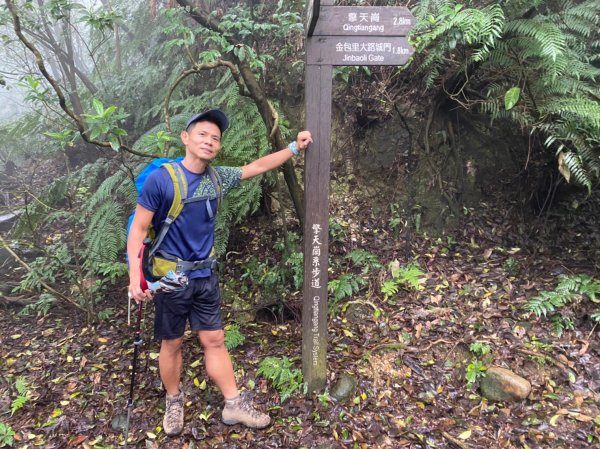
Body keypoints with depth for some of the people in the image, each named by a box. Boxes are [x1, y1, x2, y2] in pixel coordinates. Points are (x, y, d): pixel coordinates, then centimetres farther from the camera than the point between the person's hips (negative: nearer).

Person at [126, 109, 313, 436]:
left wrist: (294, 147, 11)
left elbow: (257, 167, 12)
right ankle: (174, 402, 35)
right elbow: (139, 228, -12)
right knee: (172, 344, 12)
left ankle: (233, 405, 22)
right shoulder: (160, 179, -15)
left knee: (215, 340, 11)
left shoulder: (217, 178, 0)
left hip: (205, 277, 4)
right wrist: (135, 274, -19)